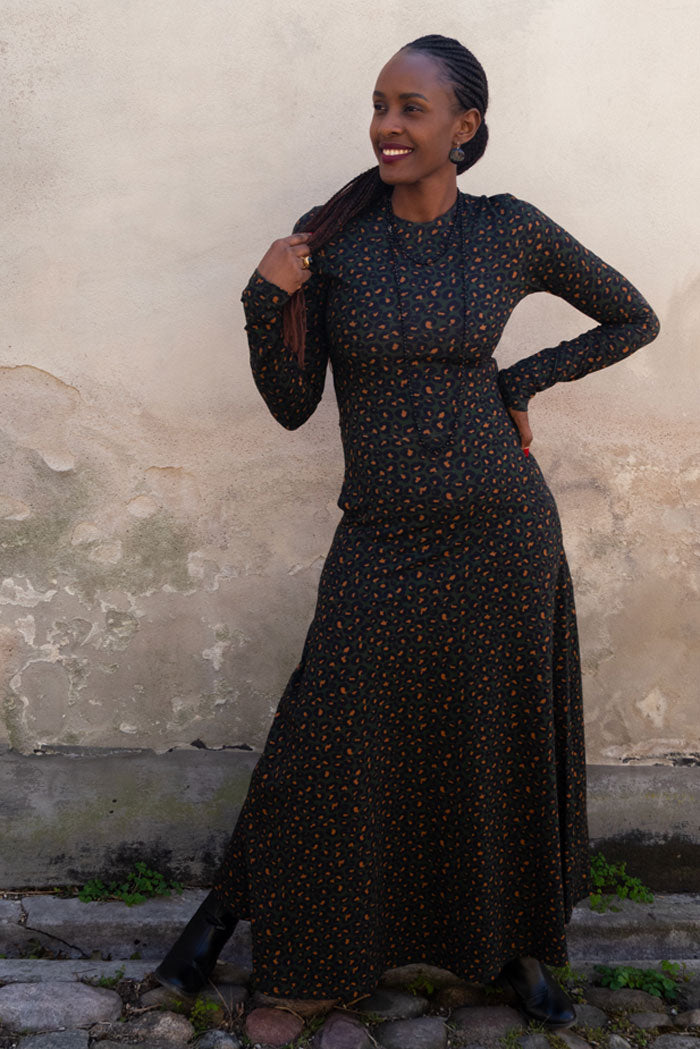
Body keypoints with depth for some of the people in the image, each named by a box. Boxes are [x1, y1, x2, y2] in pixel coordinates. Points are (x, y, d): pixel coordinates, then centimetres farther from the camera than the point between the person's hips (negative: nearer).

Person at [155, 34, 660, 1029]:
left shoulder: (513, 232, -2)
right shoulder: (328, 237, -3)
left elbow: (634, 318, 11)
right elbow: (291, 404, -1)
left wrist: (522, 381, 0)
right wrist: (266, 302, -17)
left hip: (504, 536, 1)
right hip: (382, 547, 0)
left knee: (505, 749, 14)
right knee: (321, 757, 6)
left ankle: (513, 944, 38)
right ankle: (229, 908, 34)